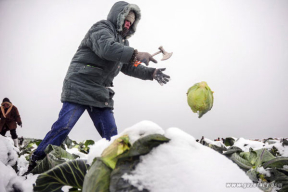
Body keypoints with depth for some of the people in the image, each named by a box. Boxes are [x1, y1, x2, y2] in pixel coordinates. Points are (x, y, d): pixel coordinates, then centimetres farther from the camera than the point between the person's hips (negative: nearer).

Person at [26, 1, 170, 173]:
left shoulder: (122, 43, 23)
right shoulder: (101, 28, -5)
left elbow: (130, 67, 23)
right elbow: (106, 48, -27)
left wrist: (151, 73, 9)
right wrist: (136, 54, -34)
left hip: (101, 95, 9)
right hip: (79, 88, -8)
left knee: (111, 136, 1)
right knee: (63, 127, -15)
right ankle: (36, 164, -8)